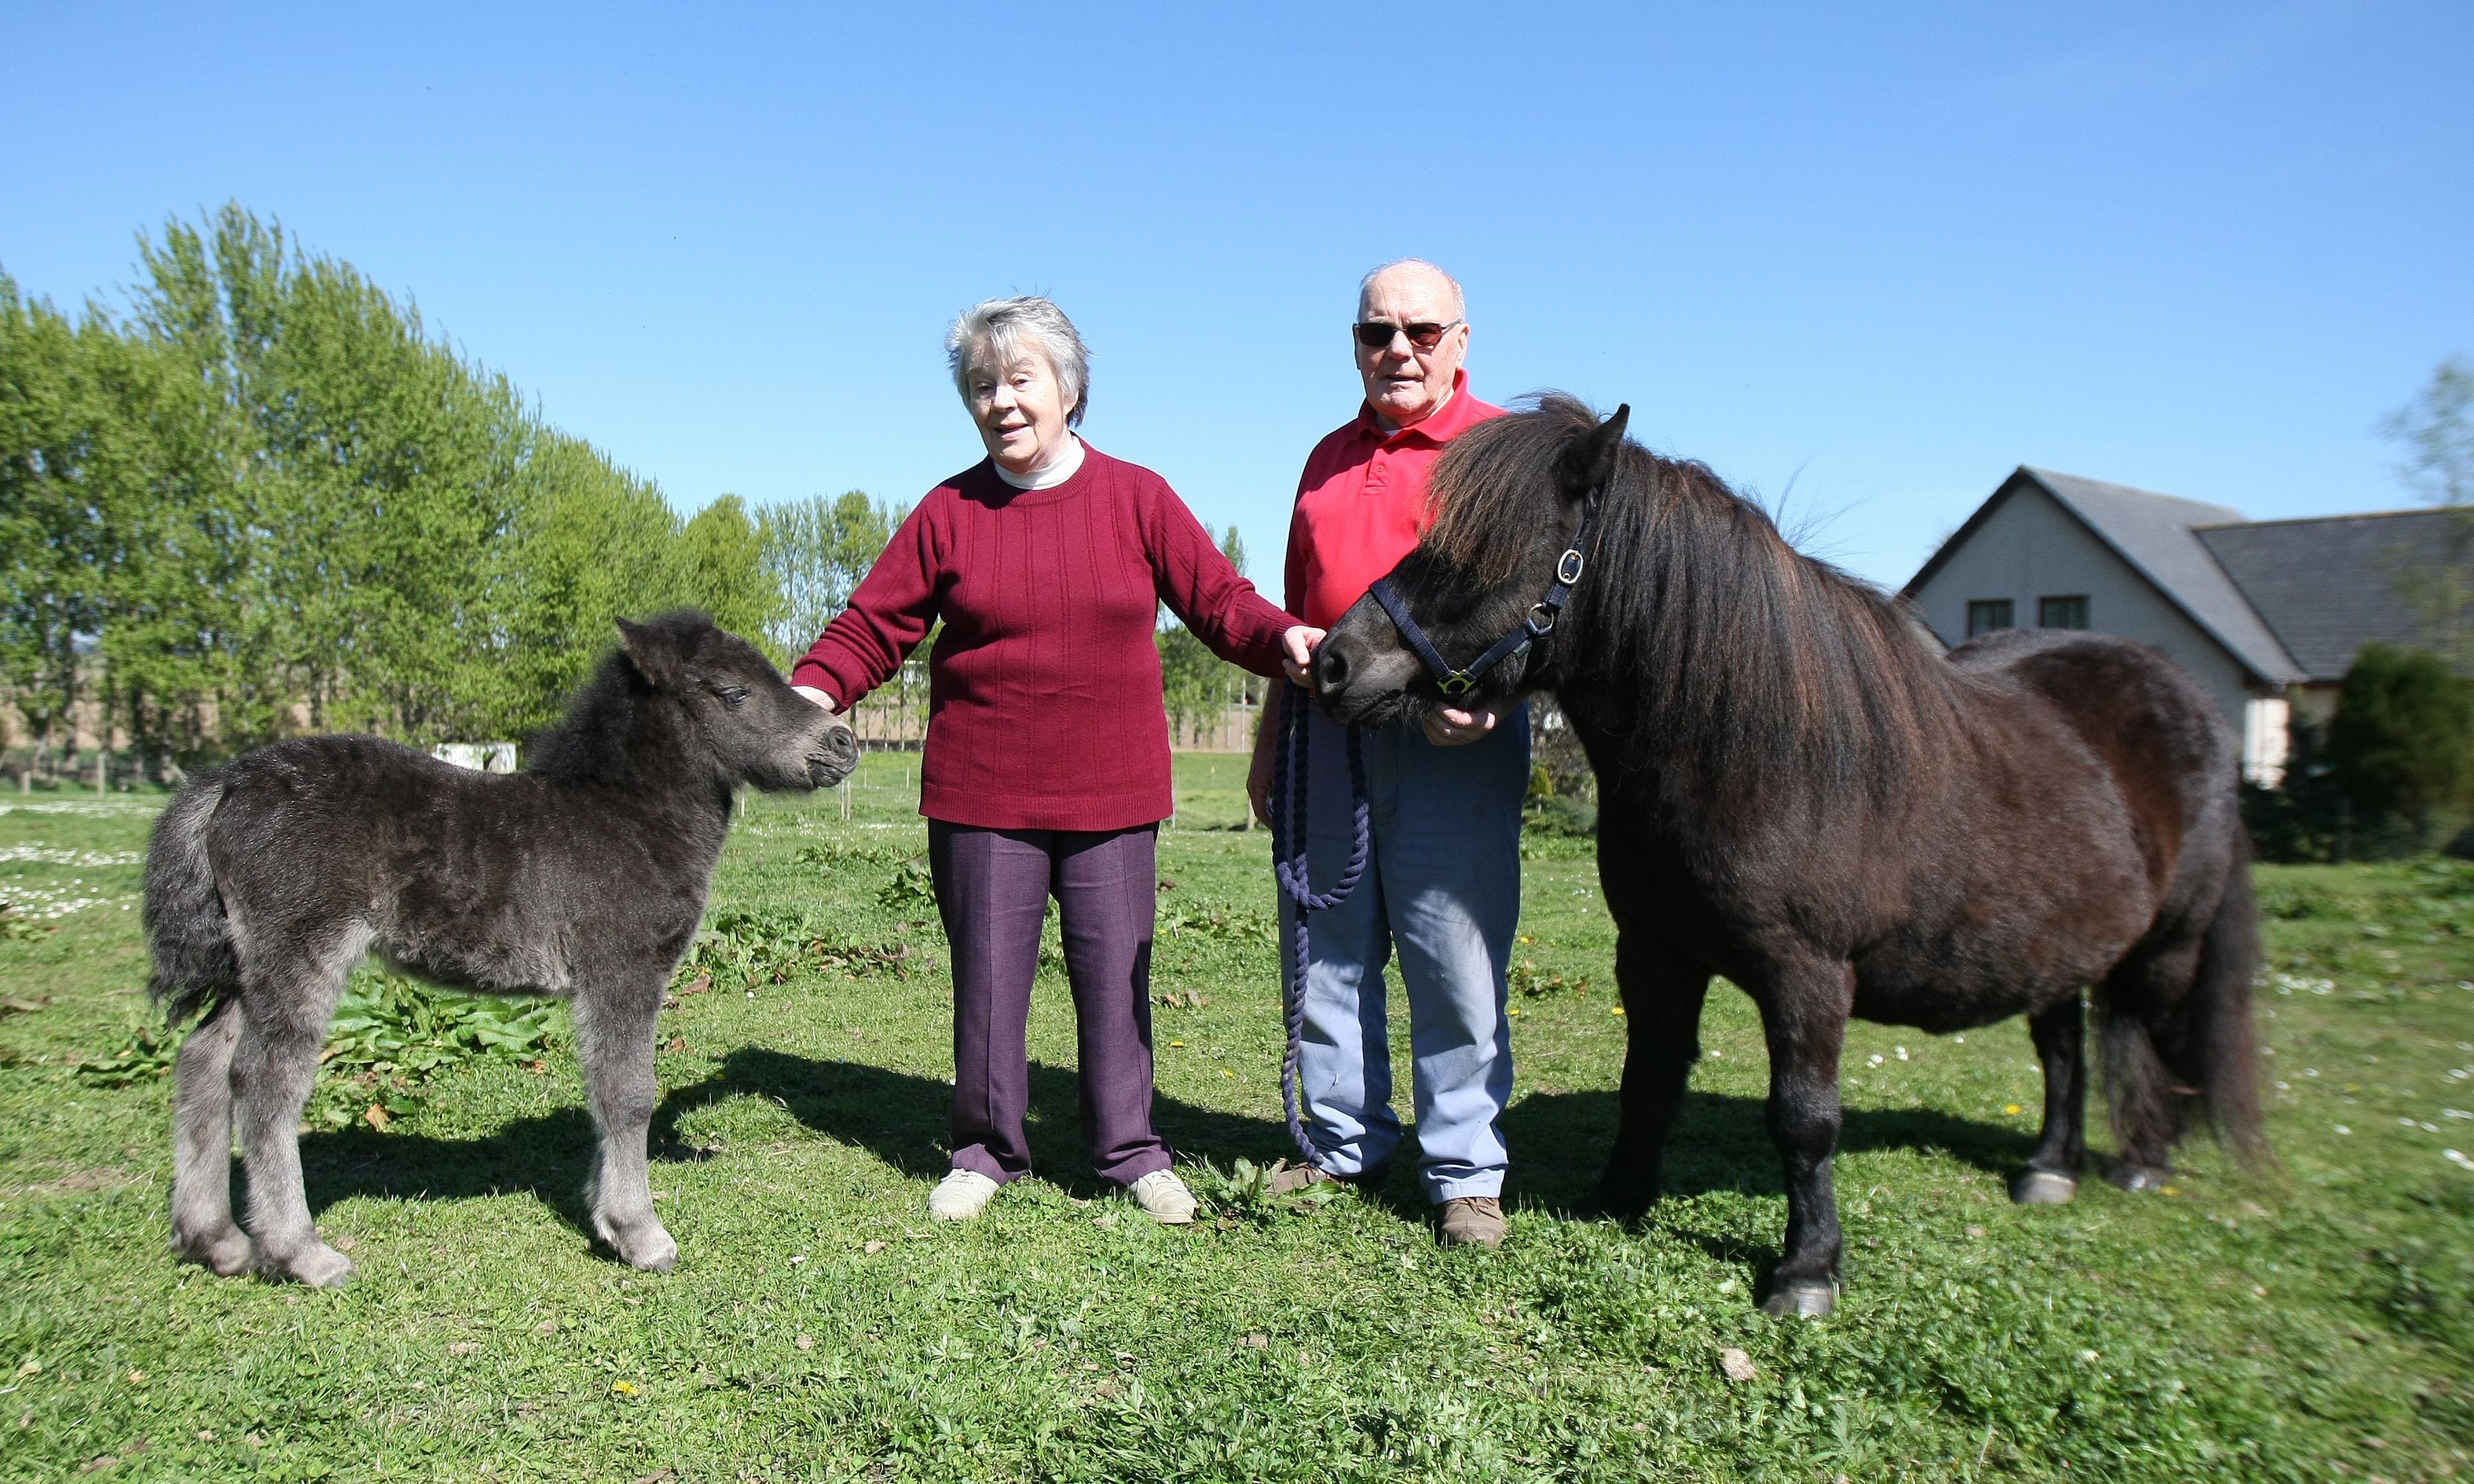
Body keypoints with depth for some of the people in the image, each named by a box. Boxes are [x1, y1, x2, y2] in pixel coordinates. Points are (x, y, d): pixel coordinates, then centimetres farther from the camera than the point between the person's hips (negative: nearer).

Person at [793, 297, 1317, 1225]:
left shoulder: (1137, 497, 4)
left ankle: (1131, 1153, 22)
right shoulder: (948, 512, 4)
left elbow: (1220, 601, 1)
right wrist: (810, 691, -14)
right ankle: (985, 1151, 25)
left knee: (1114, 975, 6)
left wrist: (1285, 640, -18)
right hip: (980, 796, 0)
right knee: (988, 977, 7)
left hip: (1110, 796, 0)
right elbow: (875, 625, 3)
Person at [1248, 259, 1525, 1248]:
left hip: (1454, 740, -6)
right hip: (1329, 733, 6)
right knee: (1325, 954, 10)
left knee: (1455, 962, -3)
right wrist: (1270, 743, 20)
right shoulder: (1330, 459, 18)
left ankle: (1466, 1176, 9)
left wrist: (1492, 697, -24)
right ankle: (1346, 1147, 24)